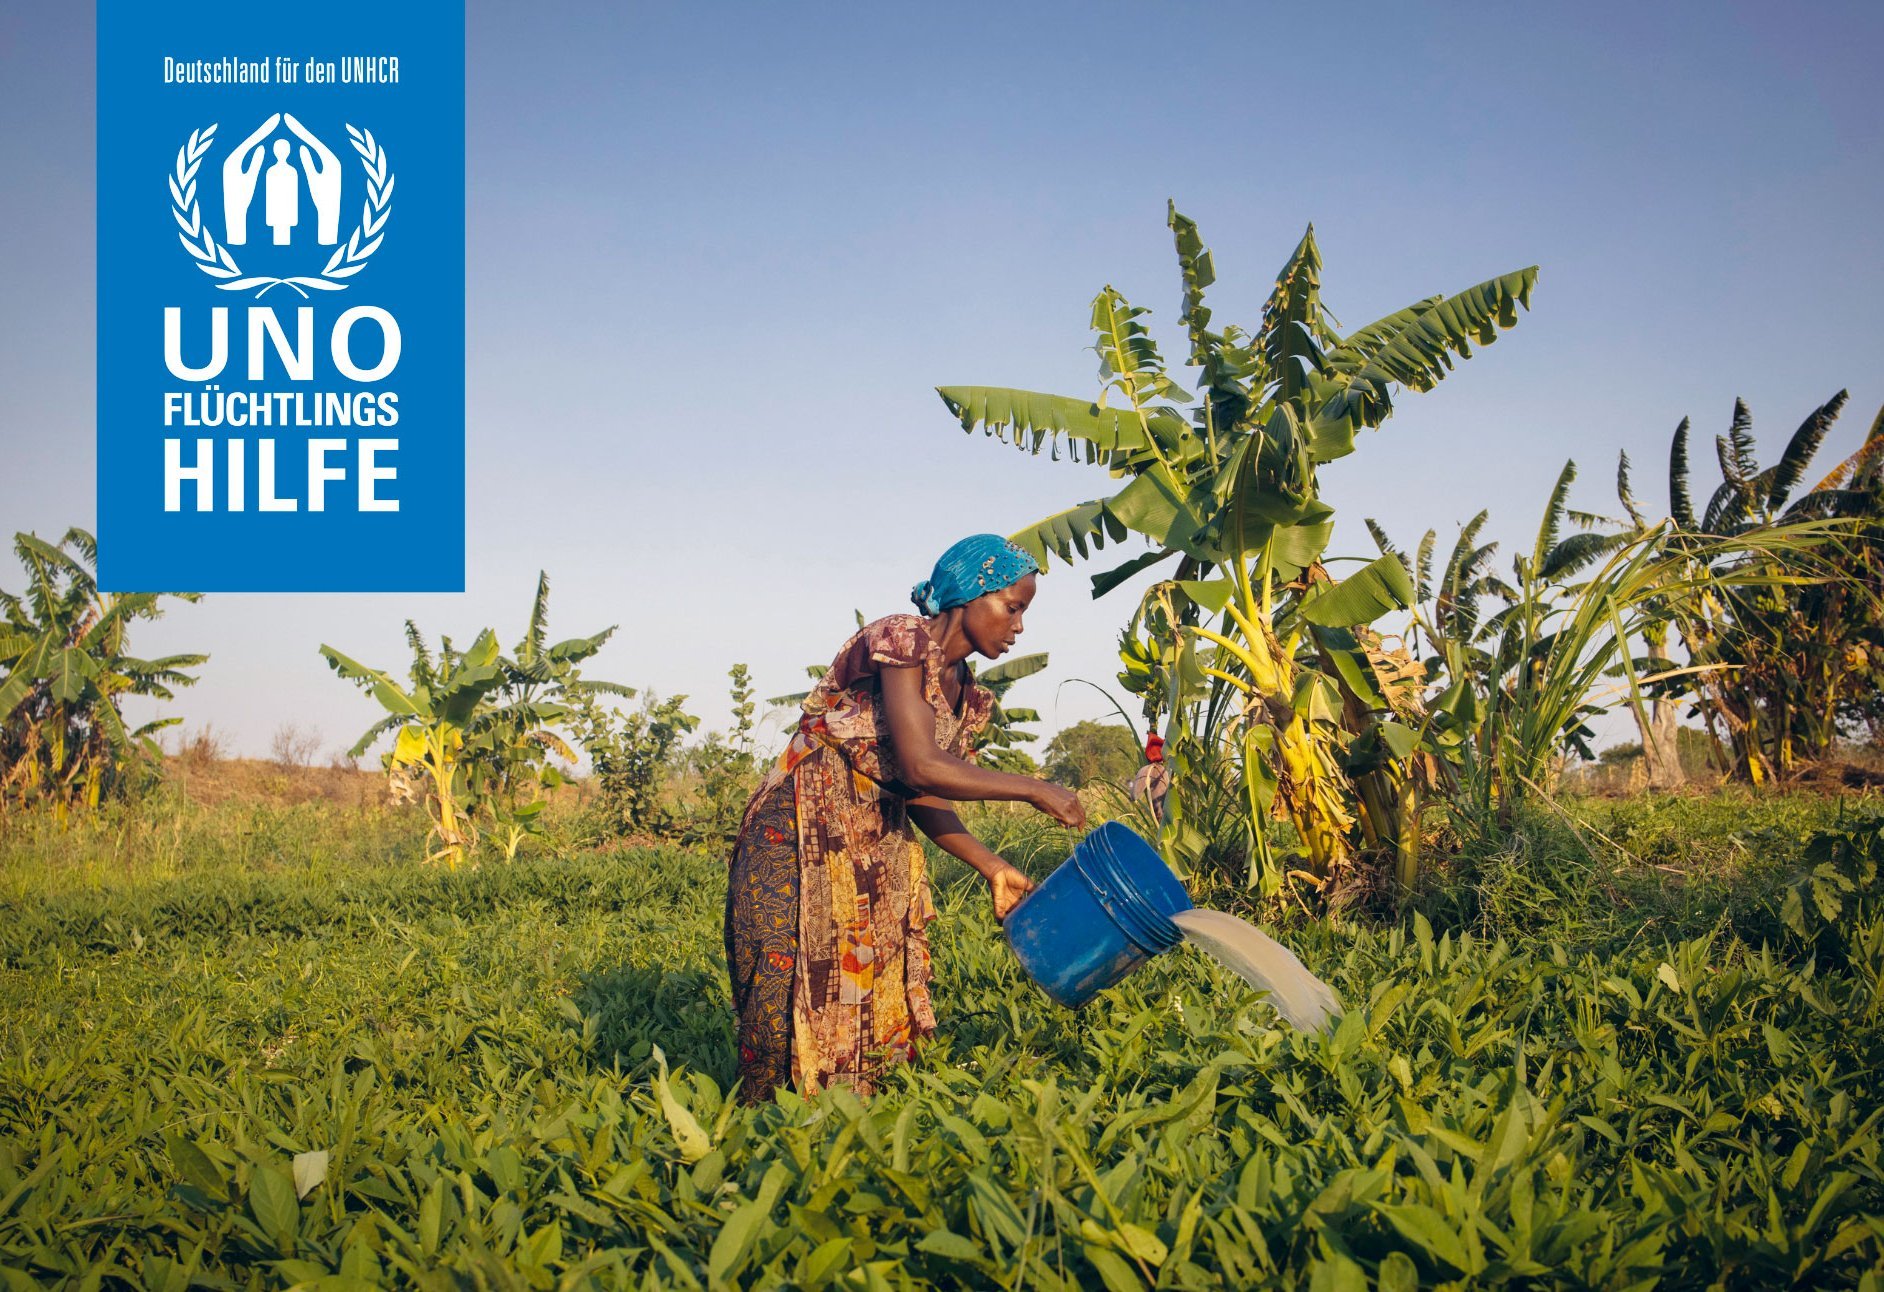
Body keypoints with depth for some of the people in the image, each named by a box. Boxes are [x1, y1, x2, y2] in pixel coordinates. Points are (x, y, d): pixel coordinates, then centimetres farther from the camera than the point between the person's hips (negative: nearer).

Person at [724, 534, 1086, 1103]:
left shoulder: (966, 695, 10)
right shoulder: (902, 639, -15)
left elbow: (921, 798, 11)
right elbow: (921, 767, -24)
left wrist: (992, 867, 4)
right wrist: (1035, 790, -16)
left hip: (877, 850, 8)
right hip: (802, 840, -8)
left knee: (878, 1005, 6)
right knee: (798, 999, -8)